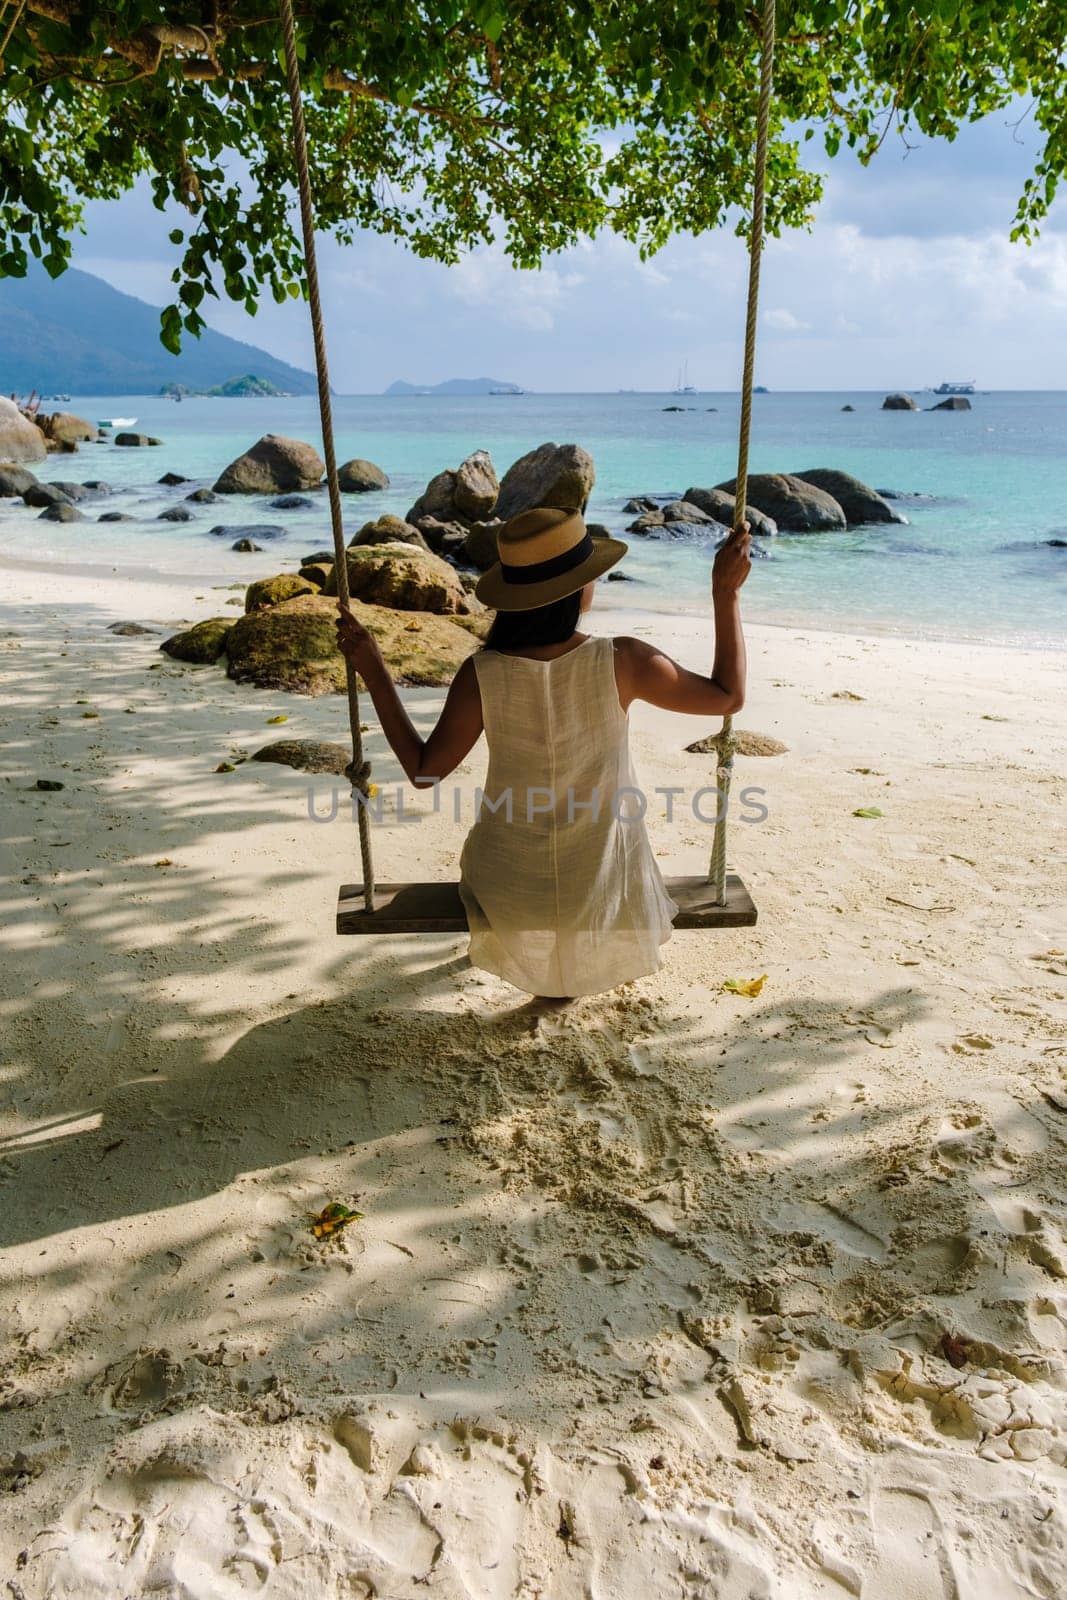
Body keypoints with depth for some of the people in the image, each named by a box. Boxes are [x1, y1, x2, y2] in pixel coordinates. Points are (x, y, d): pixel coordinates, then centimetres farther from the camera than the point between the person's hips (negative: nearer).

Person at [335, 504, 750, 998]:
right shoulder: (623, 662, -23)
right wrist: (727, 594, -2)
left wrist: (374, 675, -4)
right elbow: (728, 696, -9)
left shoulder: (481, 675, -22)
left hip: (513, 888, 1)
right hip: (604, 886, 0)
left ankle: (548, 973, 47)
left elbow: (424, 771, -9)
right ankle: (581, 959, 48)